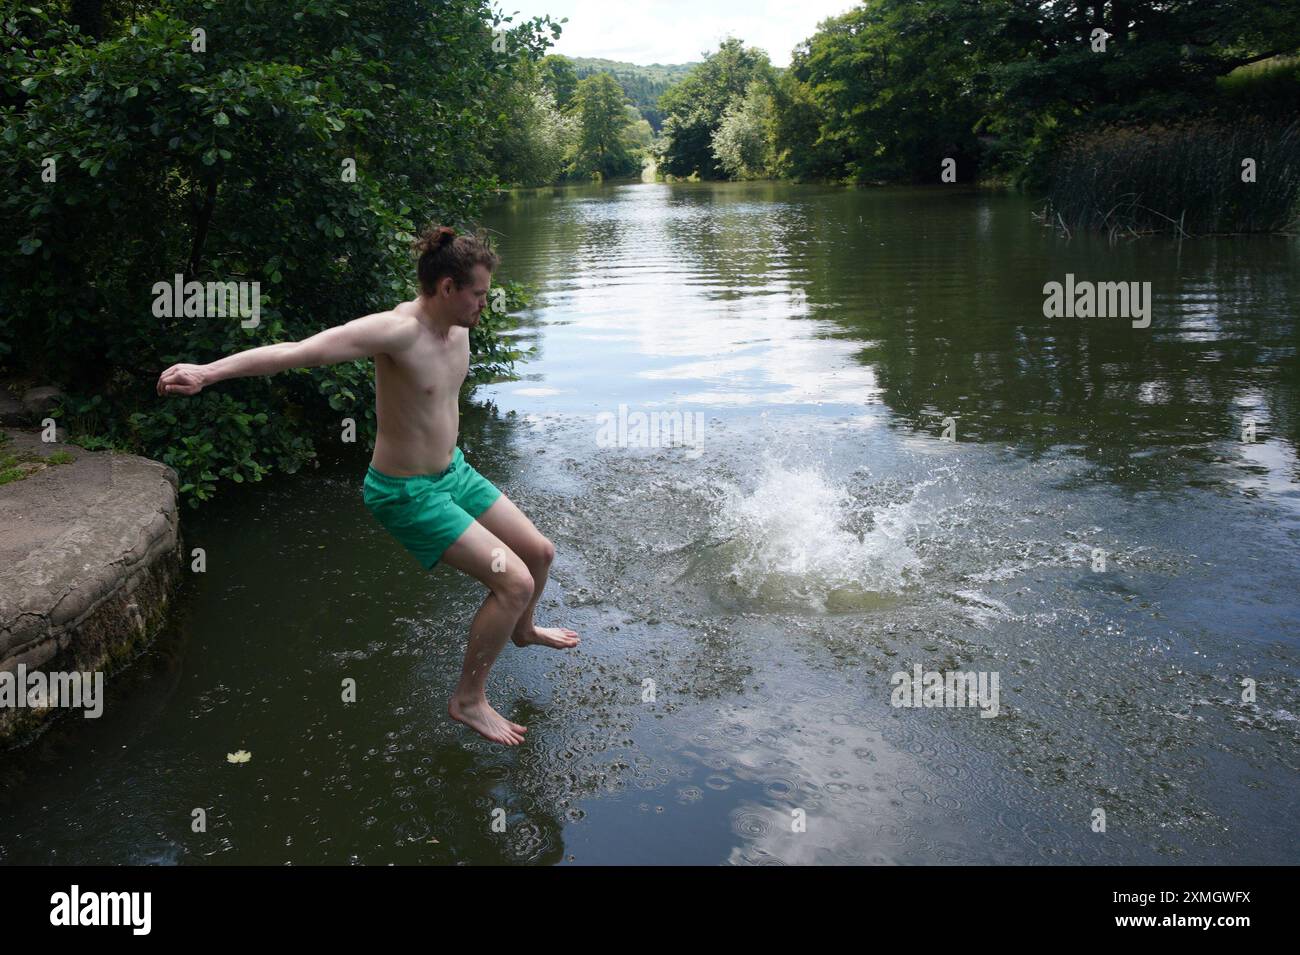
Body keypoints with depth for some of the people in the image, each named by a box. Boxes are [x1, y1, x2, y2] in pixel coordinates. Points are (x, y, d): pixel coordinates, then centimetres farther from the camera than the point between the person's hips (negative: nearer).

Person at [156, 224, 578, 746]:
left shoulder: (458, 327, -2)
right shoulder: (397, 329, -29)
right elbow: (299, 350, -40)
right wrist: (207, 371, -48)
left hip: (453, 471, 9)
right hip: (408, 494, -9)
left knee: (540, 552, 17)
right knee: (515, 581, -13)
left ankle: (523, 628, 50)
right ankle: (468, 701, 6)